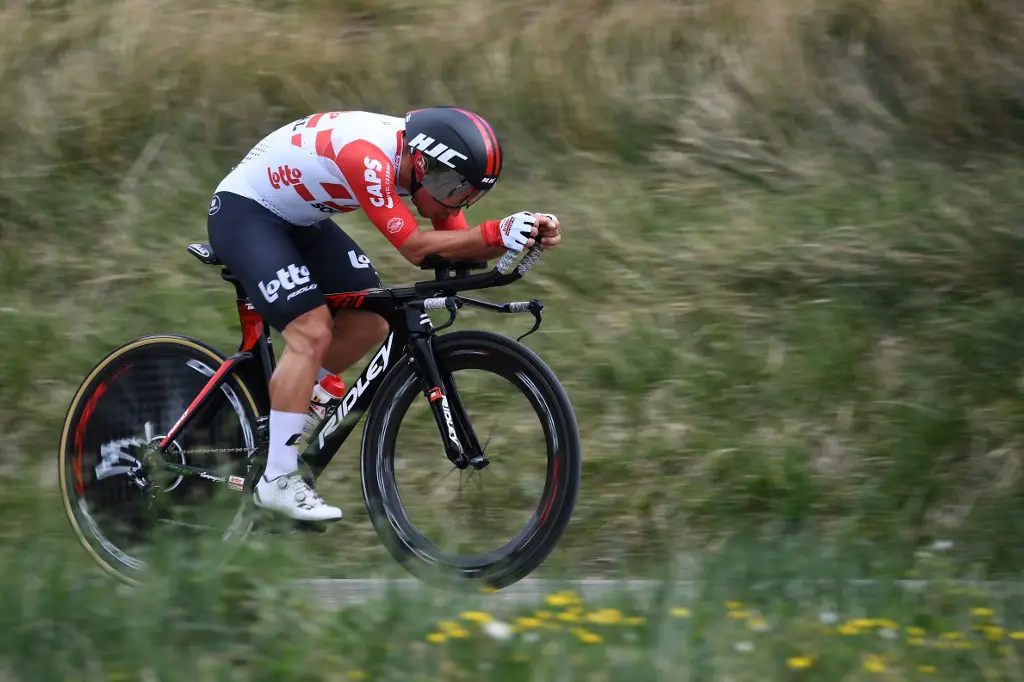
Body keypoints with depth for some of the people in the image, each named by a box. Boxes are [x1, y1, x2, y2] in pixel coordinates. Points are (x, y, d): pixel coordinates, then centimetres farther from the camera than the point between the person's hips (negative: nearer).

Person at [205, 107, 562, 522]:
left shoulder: (423, 158, -9)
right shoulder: (368, 157, -34)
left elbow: (459, 247, -6)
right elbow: (414, 247, -35)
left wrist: (526, 232, -22)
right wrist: (495, 233, -43)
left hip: (299, 218, 9)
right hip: (242, 211, -9)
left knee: (369, 324, -2)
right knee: (312, 331, -21)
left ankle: (286, 401, 16)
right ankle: (277, 481, -17)